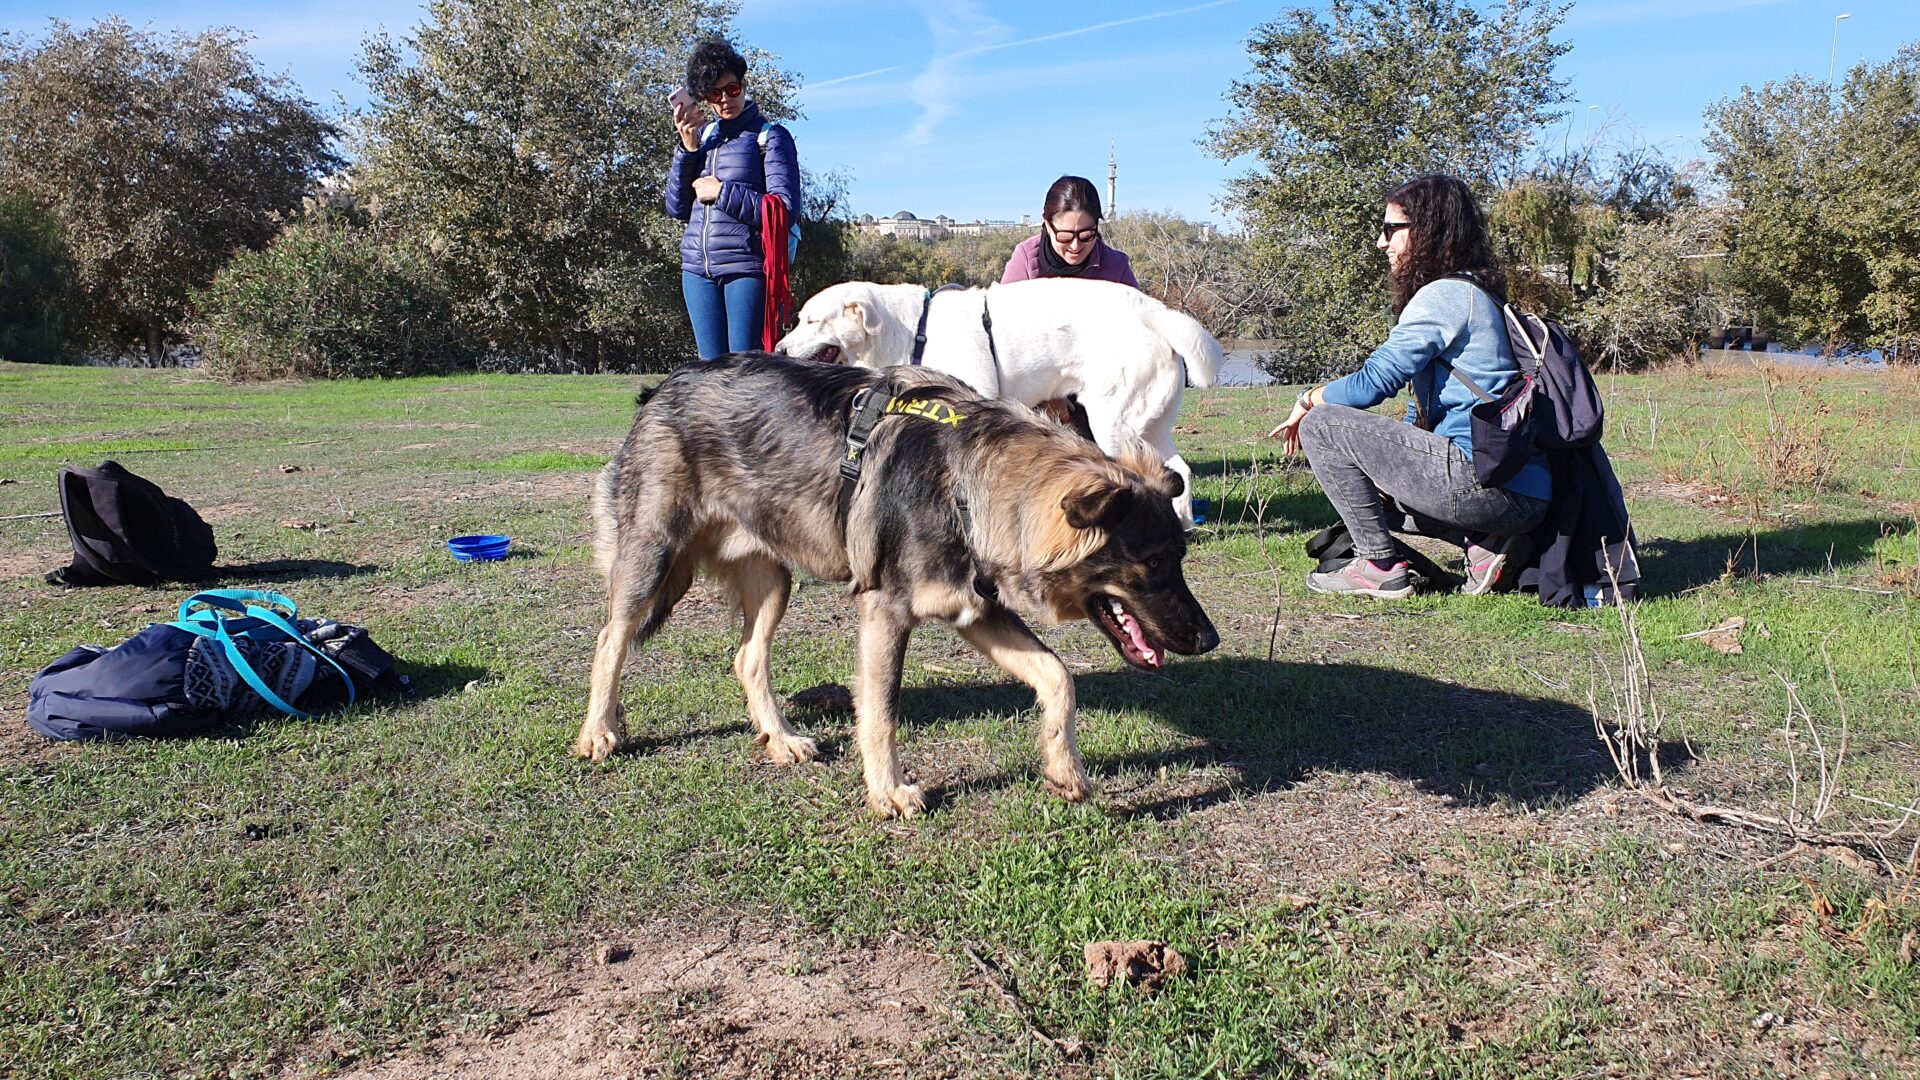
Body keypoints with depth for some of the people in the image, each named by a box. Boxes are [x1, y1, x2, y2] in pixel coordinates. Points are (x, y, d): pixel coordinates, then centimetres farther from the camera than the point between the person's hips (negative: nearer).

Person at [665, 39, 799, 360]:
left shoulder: (770, 136, 0)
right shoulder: (703, 135, 16)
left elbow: (785, 208, -10)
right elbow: (677, 207, 10)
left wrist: (721, 192, -9)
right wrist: (688, 148, 0)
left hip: (746, 265, -6)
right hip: (697, 268, 6)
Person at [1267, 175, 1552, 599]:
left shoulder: (1446, 294, -9)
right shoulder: (1473, 293, 22)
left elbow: (1373, 381, -13)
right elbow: (1427, 412, 24)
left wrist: (1308, 400, 5)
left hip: (1486, 481, -10)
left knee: (1321, 425, -8)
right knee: (1373, 492, 30)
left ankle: (1379, 566, -3)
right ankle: (1486, 542, 9)